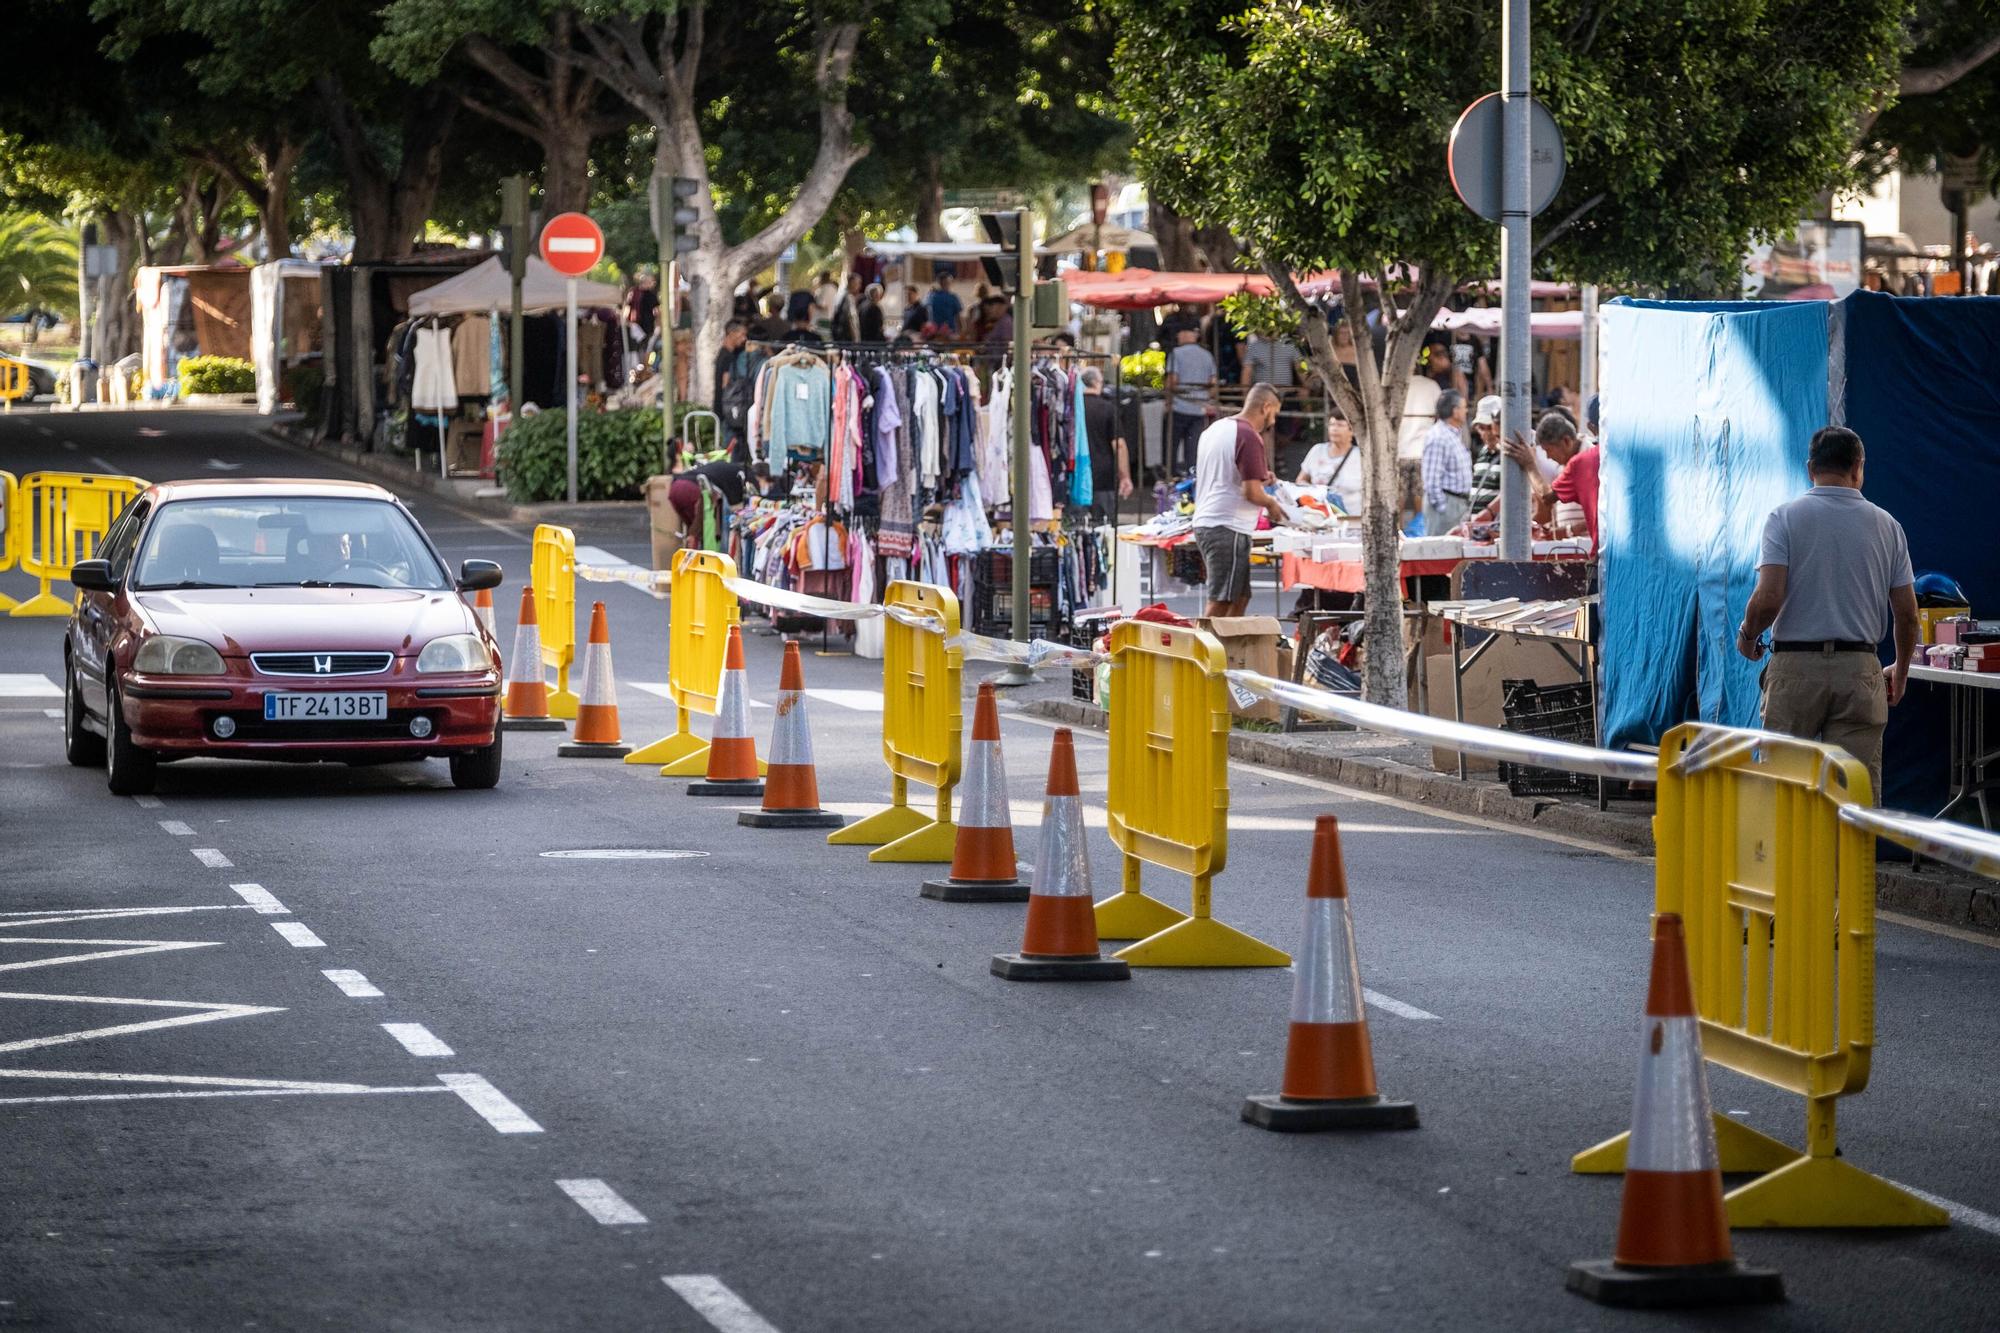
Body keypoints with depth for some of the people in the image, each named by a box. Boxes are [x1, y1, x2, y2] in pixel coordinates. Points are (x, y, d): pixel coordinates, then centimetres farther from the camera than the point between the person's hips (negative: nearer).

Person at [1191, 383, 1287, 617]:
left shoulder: (1214, 430, 15)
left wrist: (1259, 477, 23)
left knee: (1240, 597, 14)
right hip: (1229, 528, -9)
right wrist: (1271, 504, 0)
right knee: (1220, 602, -8)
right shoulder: (1249, 437, -14)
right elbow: (1251, 492, -19)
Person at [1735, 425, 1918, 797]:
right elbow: (1907, 614, 8)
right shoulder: (1886, 526, 6)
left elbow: (1768, 599, -13)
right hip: (1859, 669, 2)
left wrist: (1747, 636, 8)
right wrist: (1900, 672, 24)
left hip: (1797, 668, -2)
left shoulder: (1785, 518, -3)